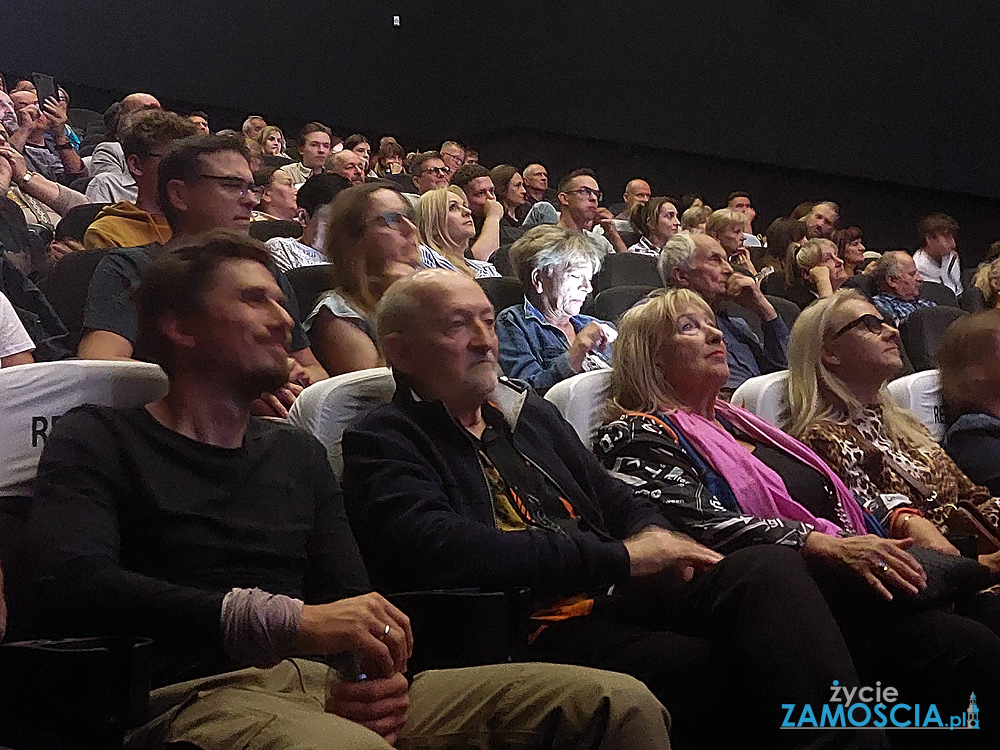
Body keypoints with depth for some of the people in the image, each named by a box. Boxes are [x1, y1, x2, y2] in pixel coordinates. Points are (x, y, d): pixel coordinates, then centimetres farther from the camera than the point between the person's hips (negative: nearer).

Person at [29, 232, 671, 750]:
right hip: (191, 694, -6)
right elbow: (73, 586, -13)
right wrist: (291, 621, -22)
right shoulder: (100, 440, 6)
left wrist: (383, 674, -9)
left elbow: (353, 603, 17)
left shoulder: (298, 452, 25)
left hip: (329, 686, 6)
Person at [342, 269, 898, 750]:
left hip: (618, 600, 7)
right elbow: (437, 550, -18)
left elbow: (617, 502, 26)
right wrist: (620, 556, -17)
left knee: (772, 569, -20)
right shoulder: (383, 443, 1)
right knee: (701, 668, -33)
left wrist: (656, 542, -2)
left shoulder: (531, 411, 24)